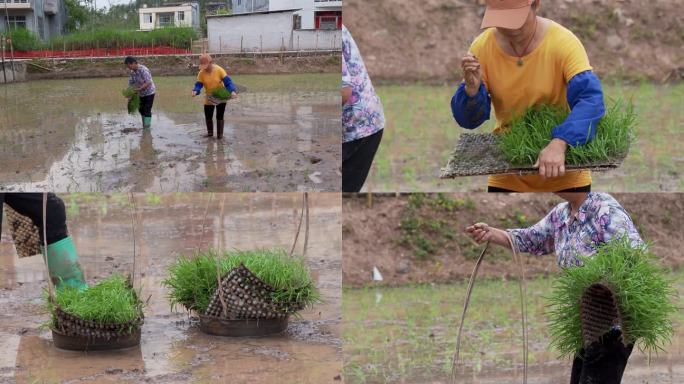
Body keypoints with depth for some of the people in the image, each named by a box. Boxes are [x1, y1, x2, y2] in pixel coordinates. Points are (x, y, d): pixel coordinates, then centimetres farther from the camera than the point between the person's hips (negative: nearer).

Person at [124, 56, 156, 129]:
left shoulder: (143, 70, -24)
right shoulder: (132, 72, 0)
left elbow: (148, 82, -29)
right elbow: (130, 83, 1)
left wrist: (139, 89, -34)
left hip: (149, 93, -8)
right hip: (141, 94, 8)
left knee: (147, 110, -8)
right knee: (141, 109, 12)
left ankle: (147, 127, -3)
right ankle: (144, 126, 25)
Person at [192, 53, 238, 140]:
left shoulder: (219, 70, -19)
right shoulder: (201, 73, -12)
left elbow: (227, 81, -22)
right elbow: (199, 84, -12)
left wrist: (232, 91, -37)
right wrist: (195, 91, -34)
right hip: (209, 99, 2)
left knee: (219, 117, 3)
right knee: (208, 116, 8)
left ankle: (220, 134, 18)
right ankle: (210, 132, 31)